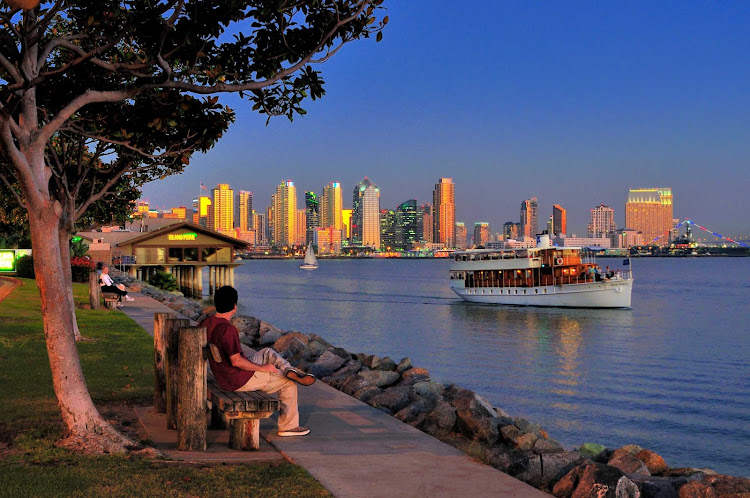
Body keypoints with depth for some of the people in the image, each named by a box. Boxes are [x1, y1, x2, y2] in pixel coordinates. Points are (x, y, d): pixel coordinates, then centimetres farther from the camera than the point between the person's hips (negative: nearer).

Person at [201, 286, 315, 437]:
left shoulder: (205, 324, -1)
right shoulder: (228, 329, -28)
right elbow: (236, 361, -28)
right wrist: (262, 368, -15)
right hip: (240, 380, -9)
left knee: (268, 353, 24)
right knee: (289, 384, 7)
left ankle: (290, 371, 2)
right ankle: (288, 426, 16)